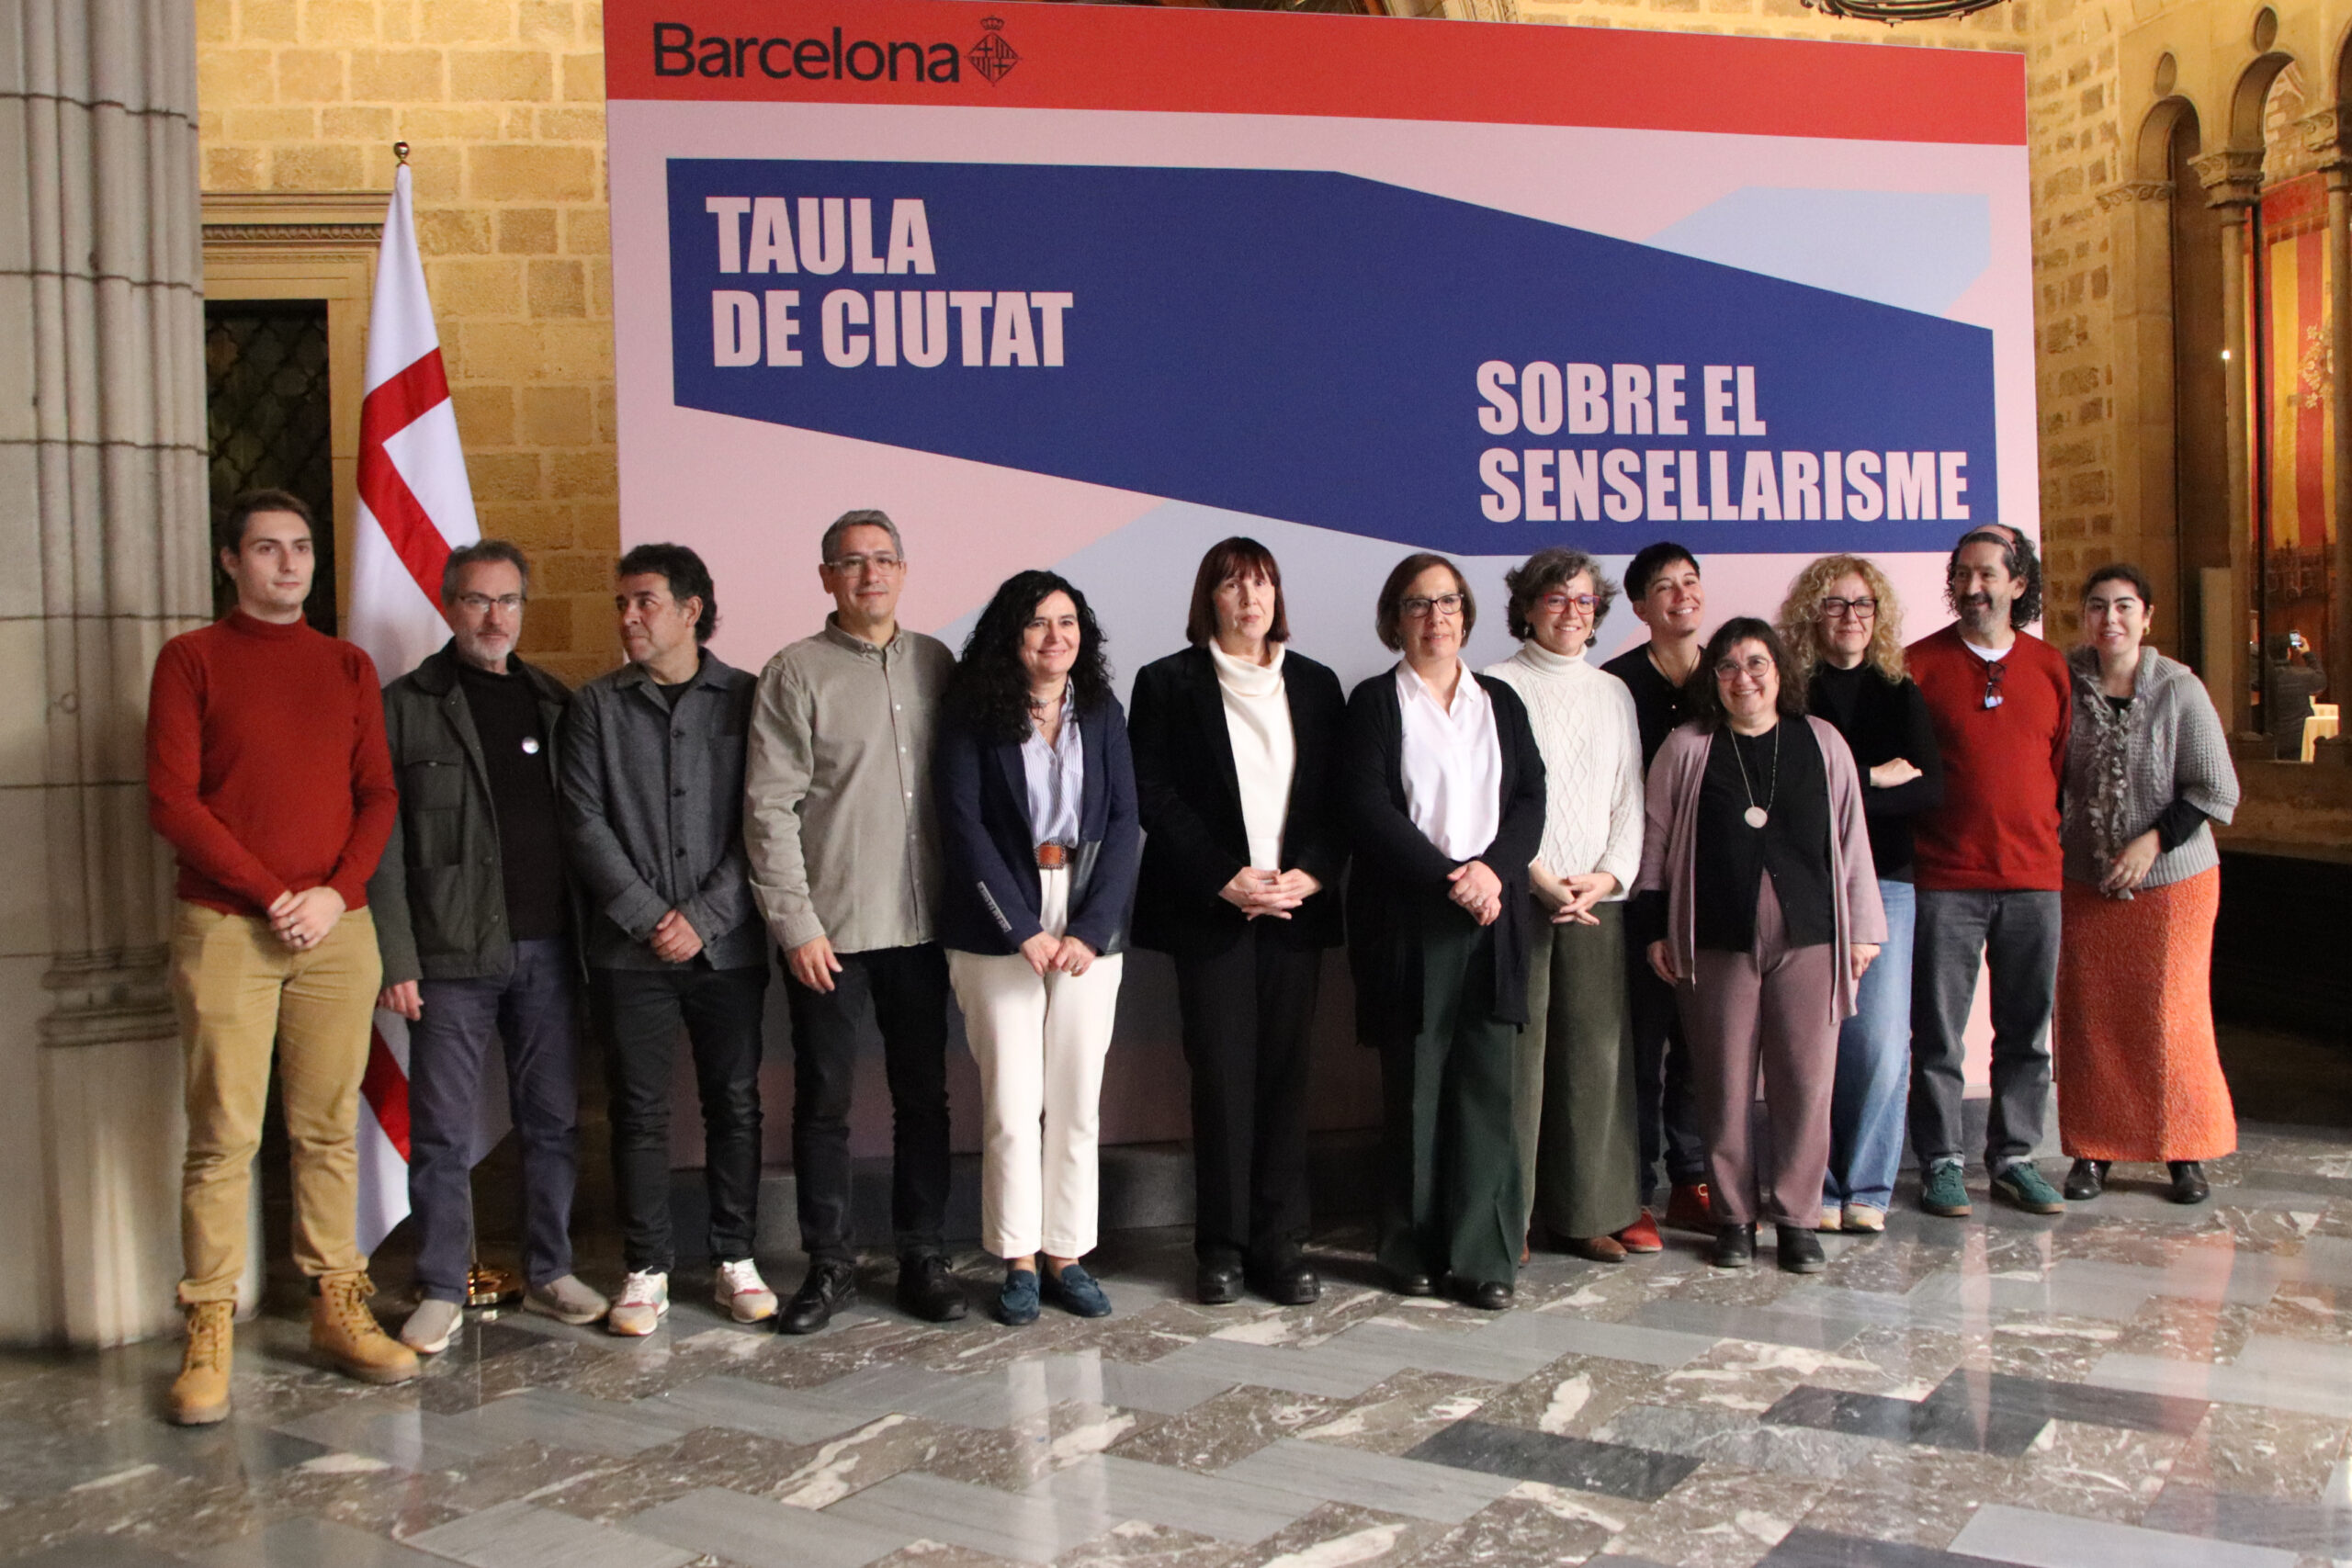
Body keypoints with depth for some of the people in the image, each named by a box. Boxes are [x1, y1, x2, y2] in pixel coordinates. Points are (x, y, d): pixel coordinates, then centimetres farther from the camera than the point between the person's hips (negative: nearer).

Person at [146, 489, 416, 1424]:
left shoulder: (347, 666, 14)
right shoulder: (192, 659, 4)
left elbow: (379, 794, 9)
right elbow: (171, 800, -4)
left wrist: (336, 893, -6)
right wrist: (272, 895, -9)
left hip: (337, 928, 3)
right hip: (225, 927, -3)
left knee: (329, 1130, 6)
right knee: (224, 1136, -3)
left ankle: (337, 1309, 14)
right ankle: (208, 1332, 3)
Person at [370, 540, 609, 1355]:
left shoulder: (553, 703, 12)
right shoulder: (407, 706, 1)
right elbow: (383, 843, -3)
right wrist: (396, 958, -10)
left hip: (547, 949, 4)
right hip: (452, 953, -3)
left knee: (552, 1121, 10)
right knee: (443, 1134, 2)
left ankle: (549, 1273, 22)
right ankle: (441, 1292, 13)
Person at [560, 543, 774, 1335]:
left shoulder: (745, 698, 3)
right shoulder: (597, 705, 6)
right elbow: (584, 821, -1)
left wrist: (702, 917, -10)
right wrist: (647, 916, -10)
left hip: (725, 943, 0)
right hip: (629, 947, 0)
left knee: (735, 1103, 6)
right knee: (639, 1111, 4)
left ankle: (736, 1259, 18)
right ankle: (646, 1270, 15)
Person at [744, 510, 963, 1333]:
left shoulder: (934, 663, 8)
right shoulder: (796, 672, -3)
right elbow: (769, 809, -6)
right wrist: (796, 924, -10)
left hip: (920, 923, 3)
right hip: (827, 927, -3)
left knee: (924, 1095, 9)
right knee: (823, 1100, 5)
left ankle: (924, 1257, 20)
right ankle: (829, 1263, 18)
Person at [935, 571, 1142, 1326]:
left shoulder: (1101, 713, 8)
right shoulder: (974, 716, 0)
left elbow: (1125, 824, 3)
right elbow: (961, 824, -7)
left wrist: (1092, 928, -9)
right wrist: (1023, 929, -12)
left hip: (1089, 932, 3)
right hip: (999, 933, -2)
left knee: (1078, 1100, 5)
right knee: (1012, 1102, -1)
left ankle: (1067, 1256, 15)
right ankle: (1019, 1261, 11)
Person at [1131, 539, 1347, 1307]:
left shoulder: (1315, 685, 13)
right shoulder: (1167, 683, 4)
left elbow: (1337, 796, 9)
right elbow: (1156, 798, -3)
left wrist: (1309, 874, -7)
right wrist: (1227, 880, -11)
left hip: (1295, 903, 3)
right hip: (1210, 907, -3)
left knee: (1285, 1072, 2)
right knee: (1222, 1075, -2)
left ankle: (1280, 1243, 8)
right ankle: (1222, 1246, 7)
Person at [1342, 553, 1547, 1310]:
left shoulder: (1500, 701, 16)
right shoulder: (1375, 701, 4)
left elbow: (1531, 797, 8)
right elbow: (1368, 807, -7)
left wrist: (1493, 868, -10)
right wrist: (1448, 877, -13)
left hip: (1493, 917, 3)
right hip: (1407, 920, -3)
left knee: (1487, 1085, 0)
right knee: (1413, 1086, 1)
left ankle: (1484, 1255, 5)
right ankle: (1413, 1249, 11)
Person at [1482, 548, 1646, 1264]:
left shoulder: (1613, 693, 17)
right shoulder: (1496, 687, 3)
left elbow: (1629, 799, 13)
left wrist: (1609, 875, -3)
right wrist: (1538, 876, -12)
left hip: (1597, 897, 4)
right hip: (1519, 895, -4)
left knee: (1597, 1050, 2)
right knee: (1516, 1051, -5)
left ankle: (1589, 1210, 11)